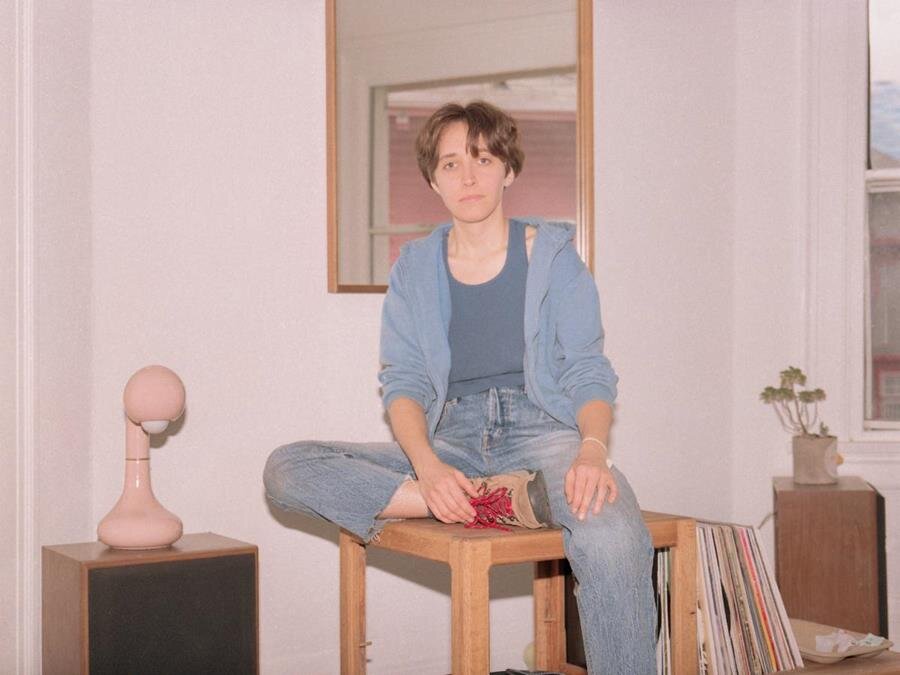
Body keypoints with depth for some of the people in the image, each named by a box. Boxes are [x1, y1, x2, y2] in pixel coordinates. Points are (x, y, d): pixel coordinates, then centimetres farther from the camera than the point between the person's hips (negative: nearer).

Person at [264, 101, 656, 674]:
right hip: (452, 438, 3)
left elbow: (588, 372, 2)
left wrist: (593, 449, -21)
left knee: (614, 540, -39)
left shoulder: (553, 256, 8)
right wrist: (427, 466, -18)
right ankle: (495, 501, -27)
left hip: (542, 429, -3)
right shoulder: (414, 270, 13)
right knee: (287, 469, -21)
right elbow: (405, 384, 4)